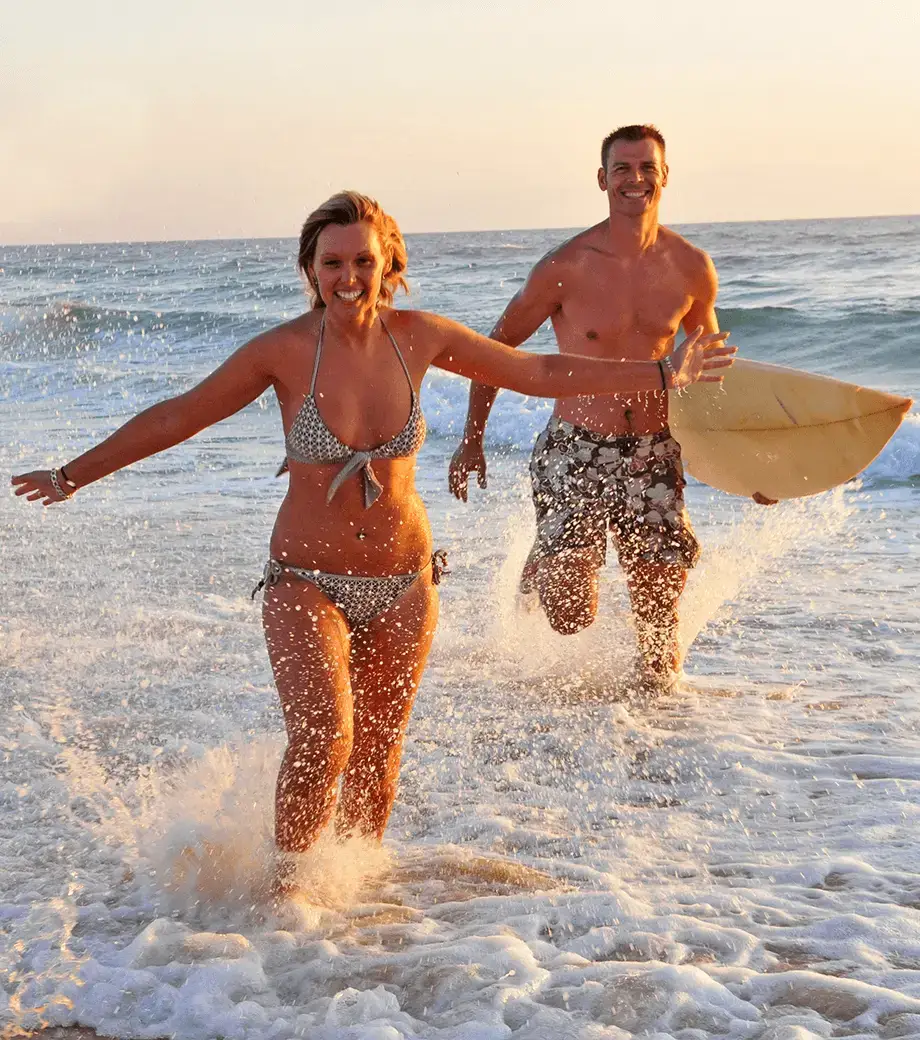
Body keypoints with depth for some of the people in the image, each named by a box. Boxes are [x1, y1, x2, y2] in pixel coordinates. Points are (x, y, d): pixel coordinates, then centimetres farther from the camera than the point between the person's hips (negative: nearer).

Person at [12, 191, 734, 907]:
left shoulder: (419, 337, -5)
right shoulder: (285, 350, -12)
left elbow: (541, 373, 6)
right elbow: (176, 418, -3)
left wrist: (665, 374, 9)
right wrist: (71, 476, 1)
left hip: (403, 583, 3)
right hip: (307, 580, -3)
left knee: (377, 756, 10)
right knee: (322, 739, -23)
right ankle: (287, 884, -1)